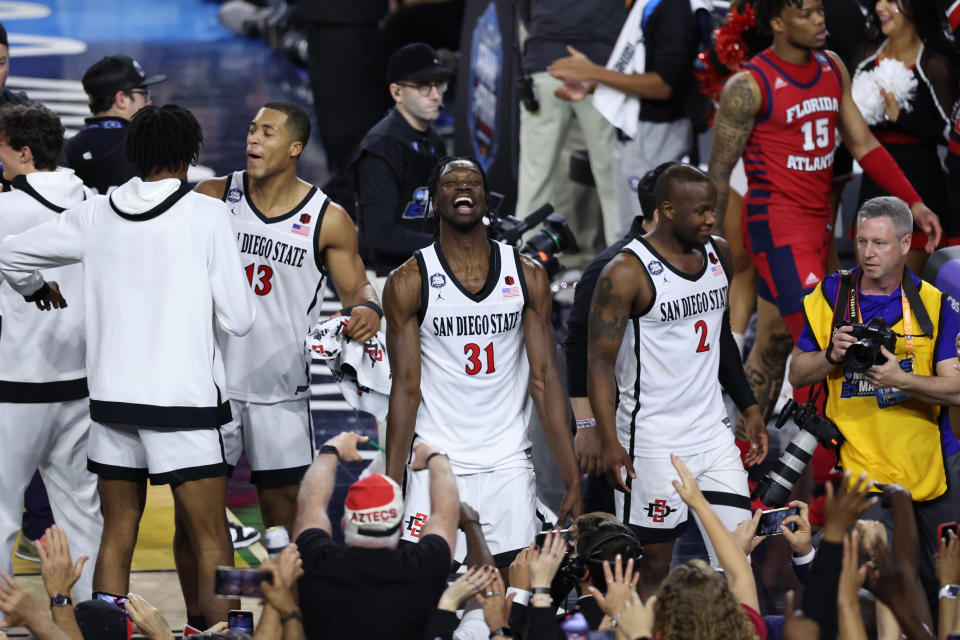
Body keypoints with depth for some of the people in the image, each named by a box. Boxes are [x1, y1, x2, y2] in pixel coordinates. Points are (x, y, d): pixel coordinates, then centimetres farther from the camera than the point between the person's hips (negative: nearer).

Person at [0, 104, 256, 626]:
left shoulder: (96, 215, 5)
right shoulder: (208, 215, -6)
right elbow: (238, 318, -6)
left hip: (111, 396, 4)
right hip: (184, 398, -4)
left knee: (117, 536, 12)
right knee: (211, 544, -1)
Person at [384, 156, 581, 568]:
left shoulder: (527, 276, 5)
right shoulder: (409, 282, -2)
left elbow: (545, 380, 3)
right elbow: (406, 389, -2)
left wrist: (572, 479, -2)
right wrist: (390, 486, -8)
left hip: (509, 466, 2)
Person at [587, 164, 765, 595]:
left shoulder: (719, 255, 7)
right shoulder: (626, 273, -14)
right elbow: (600, 362, -14)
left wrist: (751, 412, 18)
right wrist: (611, 443, -22)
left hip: (713, 434, 6)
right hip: (654, 443, -6)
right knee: (652, 567, -1)